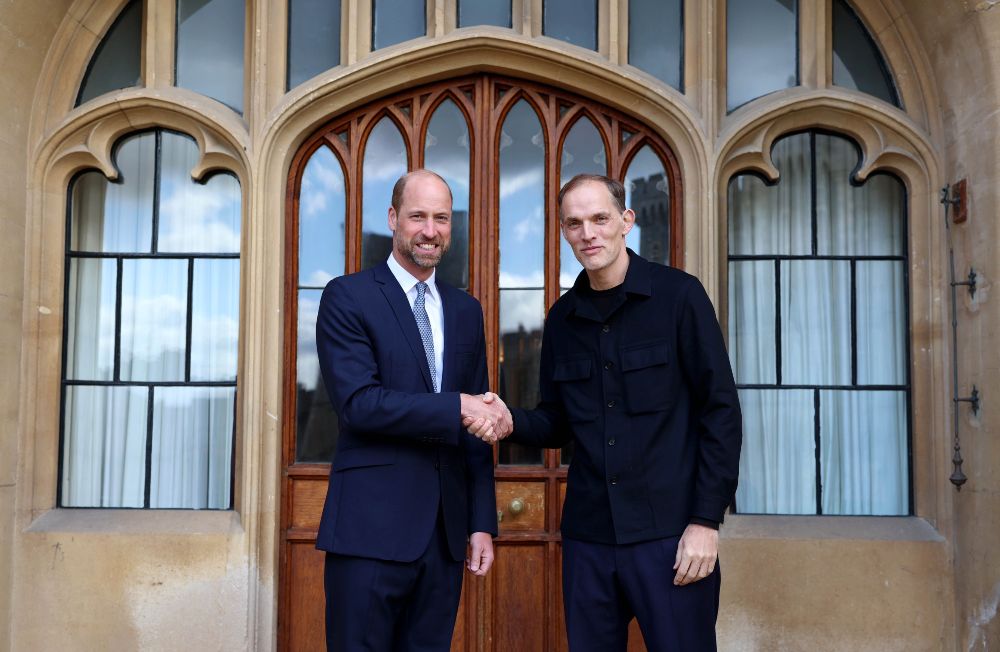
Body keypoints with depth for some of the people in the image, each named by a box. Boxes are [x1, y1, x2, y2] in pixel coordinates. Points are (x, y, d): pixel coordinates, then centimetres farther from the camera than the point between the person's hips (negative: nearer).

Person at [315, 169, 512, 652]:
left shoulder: (466, 310, 12)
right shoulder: (347, 297, -3)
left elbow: (477, 425, 12)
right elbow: (358, 403, -16)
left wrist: (483, 522, 8)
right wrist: (457, 406, -18)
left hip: (446, 530, 5)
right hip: (371, 526, -4)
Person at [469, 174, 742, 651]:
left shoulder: (678, 295, -5)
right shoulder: (562, 318, 9)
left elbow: (721, 411, -7)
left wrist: (707, 519, -11)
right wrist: (511, 421, -7)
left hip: (670, 534, -4)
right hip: (587, 537, 5)